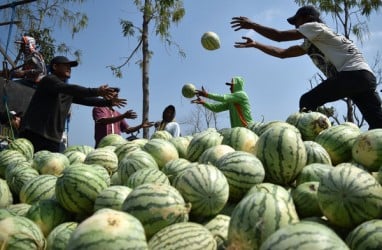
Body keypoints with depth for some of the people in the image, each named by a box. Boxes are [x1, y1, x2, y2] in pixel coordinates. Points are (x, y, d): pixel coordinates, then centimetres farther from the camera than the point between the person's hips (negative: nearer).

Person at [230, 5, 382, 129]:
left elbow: (279, 36, -4)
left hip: (354, 73, -10)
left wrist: (252, 25, 6)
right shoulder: (310, 44, 26)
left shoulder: (314, 26, 2)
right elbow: (282, 53, 28)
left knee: (307, 101, -11)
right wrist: (255, 44, 28)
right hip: (364, 77, 10)